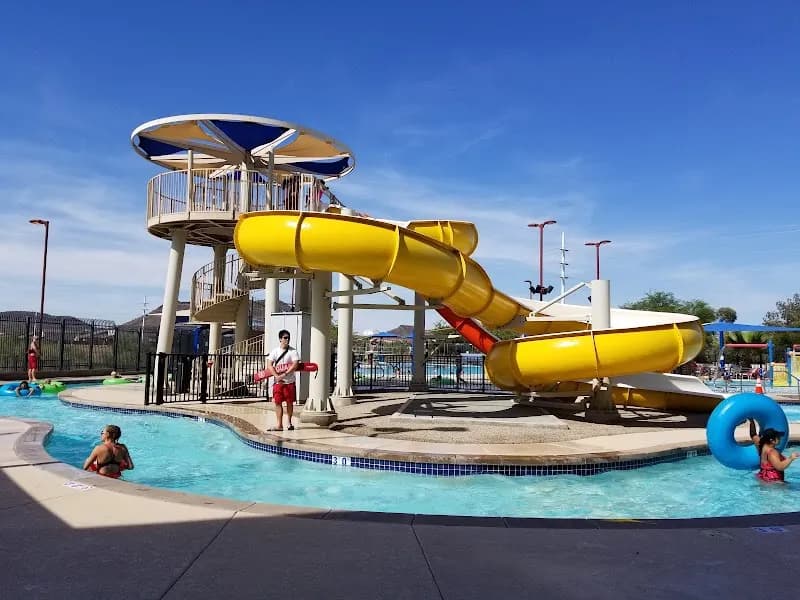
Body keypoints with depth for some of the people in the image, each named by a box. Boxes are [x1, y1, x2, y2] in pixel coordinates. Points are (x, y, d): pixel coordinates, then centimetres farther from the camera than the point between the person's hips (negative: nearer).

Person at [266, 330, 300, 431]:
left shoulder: (293, 351, -1)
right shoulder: (275, 351, 5)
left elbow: (295, 365, -12)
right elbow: (269, 365, -3)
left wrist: (284, 375, -19)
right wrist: (277, 376, -16)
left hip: (289, 381, -2)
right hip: (277, 381, 2)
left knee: (289, 402, 6)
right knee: (278, 402, 0)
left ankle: (289, 422, 20)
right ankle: (279, 425, 3)